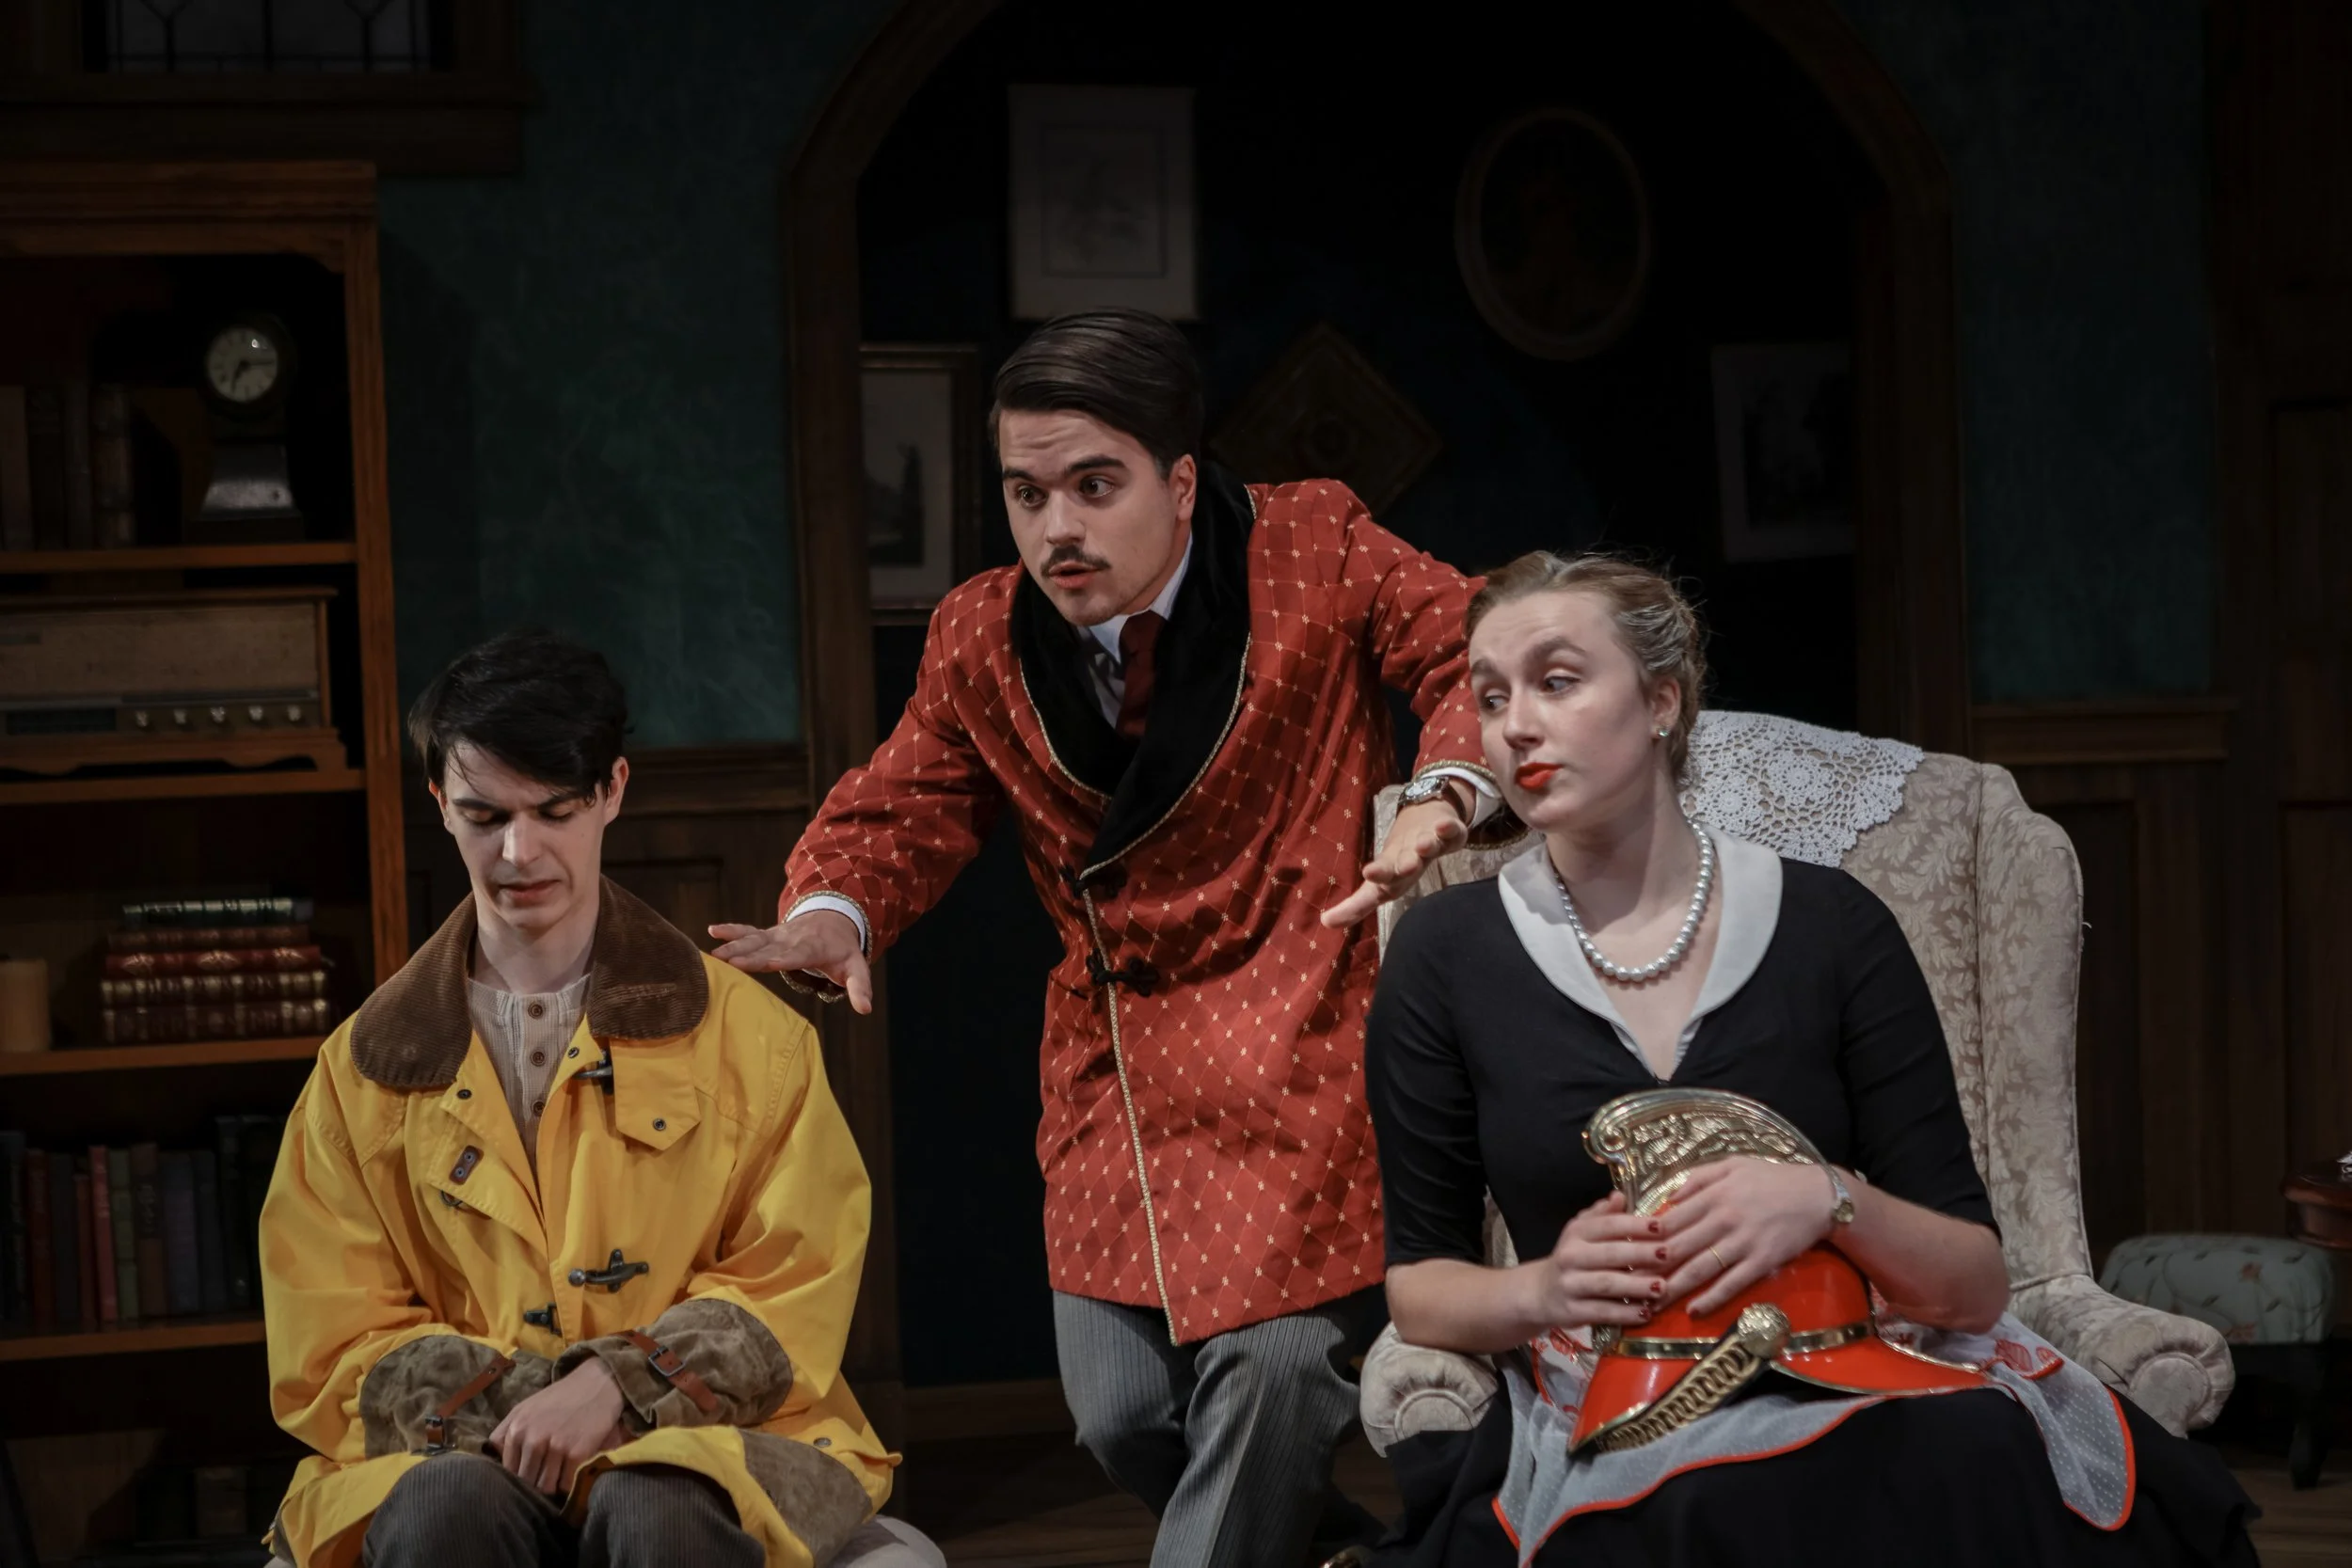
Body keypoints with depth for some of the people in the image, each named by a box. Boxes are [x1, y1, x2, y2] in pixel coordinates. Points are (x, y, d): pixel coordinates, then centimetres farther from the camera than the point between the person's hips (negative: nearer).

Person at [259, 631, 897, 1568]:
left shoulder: (745, 1032, 11)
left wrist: (616, 1385, -14)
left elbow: (791, 1302, 5)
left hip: (701, 1449, -1)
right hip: (460, 1453, 1)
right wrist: (529, 1403, -10)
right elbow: (333, 1354, 8)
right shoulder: (365, 1066, 13)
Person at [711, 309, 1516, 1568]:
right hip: (1118, 1073, 4)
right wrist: (828, 915, -15)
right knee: (1122, 1419, 3)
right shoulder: (982, 641, 1)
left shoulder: (1313, 552, -8)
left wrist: (1445, 797, -26)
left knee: (1271, 1366, -16)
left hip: (1297, 1043, -4)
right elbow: (903, 808, 7)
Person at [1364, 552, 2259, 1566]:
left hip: (1852, 1389, 2)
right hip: (1608, 1430, -2)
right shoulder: (1445, 956, 4)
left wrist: (1831, 1202, -18)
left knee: (1984, 1455, -36)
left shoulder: (1830, 927, 3)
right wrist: (1540, 1291, -12)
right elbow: (1417, 1283, 11)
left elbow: (1976, 1284, 4)